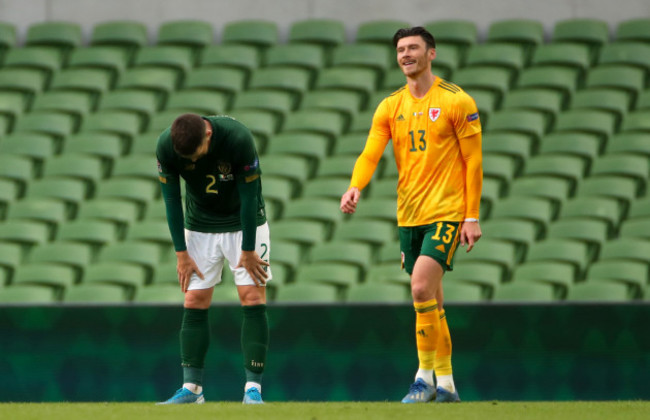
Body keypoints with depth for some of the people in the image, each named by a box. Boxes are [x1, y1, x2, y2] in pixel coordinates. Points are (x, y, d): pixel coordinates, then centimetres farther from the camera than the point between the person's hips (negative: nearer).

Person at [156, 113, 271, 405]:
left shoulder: (238, 138, -31)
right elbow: (171, 200, -10)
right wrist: (181, 252, -8)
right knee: (194, 302, -3)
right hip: (200, 226, 3)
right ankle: (192, 388, 2)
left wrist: (248, 250, -14)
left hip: (245, 223, -2)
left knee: (253, 298, -10)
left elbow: (249, 197, -21)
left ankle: (253, 388, -10)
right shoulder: (166, 146, -22)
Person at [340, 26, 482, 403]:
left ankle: (426, 377, -11)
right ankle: (446, 385, 18)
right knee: (431, 301, 10)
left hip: (446, 213, -6)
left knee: (422, 289, -20)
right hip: (409, 216, 6)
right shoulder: (390, 107, 9)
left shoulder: (456, 101, -5)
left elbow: (473, 161, -4)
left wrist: (472, 217, -9)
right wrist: (355, 188, -23)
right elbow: (371, 153, -2)